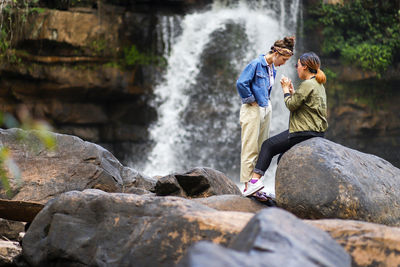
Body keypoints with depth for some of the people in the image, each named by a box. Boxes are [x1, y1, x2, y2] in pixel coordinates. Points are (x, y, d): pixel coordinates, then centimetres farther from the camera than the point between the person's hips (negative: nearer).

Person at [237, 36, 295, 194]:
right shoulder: (256, 64, -14)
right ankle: (247, 184, -4)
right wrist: (250, 99, -12)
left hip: (266, 109, 9)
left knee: (262, 148, 9)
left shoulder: (272, 69, 11)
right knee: (250, 149, -6)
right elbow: (241, 83, -21)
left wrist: (266, 101, 13)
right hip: (253, 110, -9)